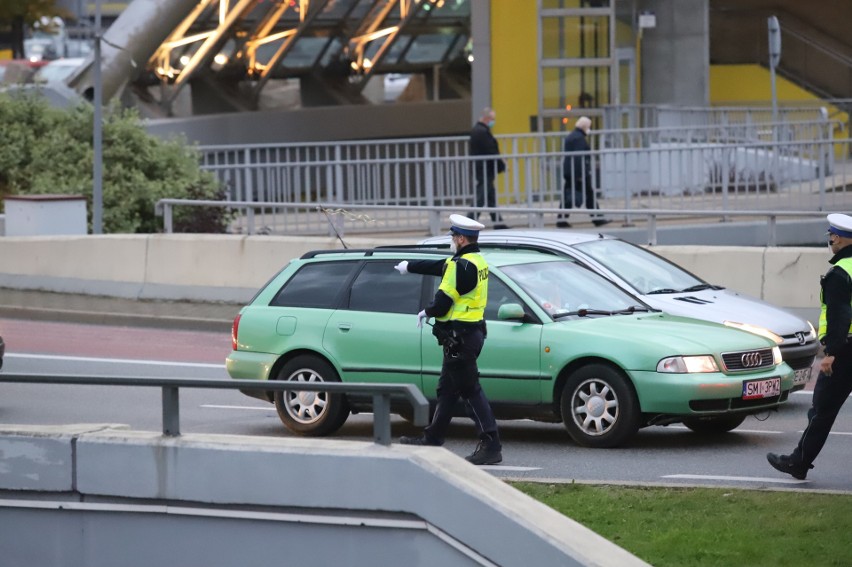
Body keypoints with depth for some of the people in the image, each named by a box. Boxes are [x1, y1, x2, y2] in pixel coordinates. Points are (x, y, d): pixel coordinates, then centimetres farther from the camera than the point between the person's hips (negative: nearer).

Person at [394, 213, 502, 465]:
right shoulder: (477, 261, 12)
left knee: (470, 390, -11)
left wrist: (427, 312, 3)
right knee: (447, 388, 19)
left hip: (459, 337, -10)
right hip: (472, 332, 10)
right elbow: (438, 266, 28)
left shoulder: (462, 265, -19)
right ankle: (432, 438, 31)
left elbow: (444, 301, -18)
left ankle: (491, 445, -14)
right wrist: (409, 266, 41)